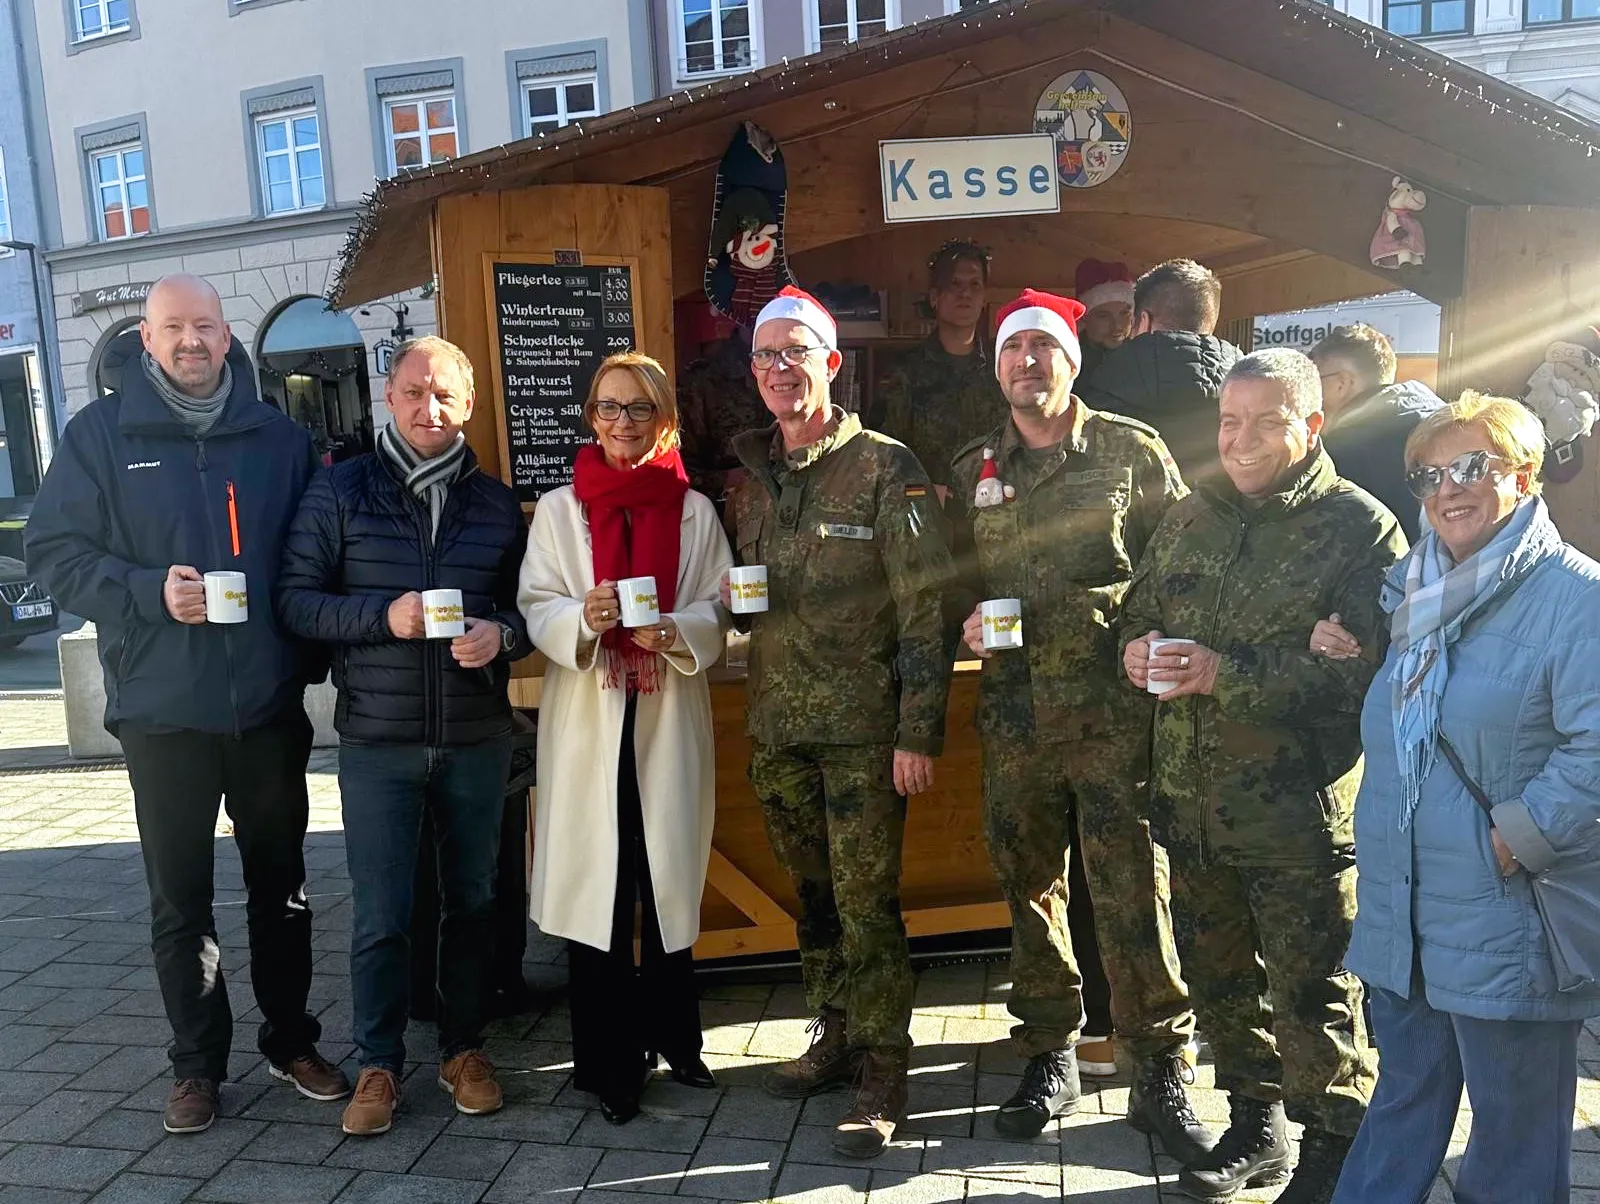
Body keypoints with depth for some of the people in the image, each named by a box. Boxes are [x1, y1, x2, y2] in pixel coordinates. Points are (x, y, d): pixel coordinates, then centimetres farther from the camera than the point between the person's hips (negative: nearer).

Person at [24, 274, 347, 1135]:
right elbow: (54, 553, -3)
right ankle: (197, 1064, 26)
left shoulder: (280, 439, 5)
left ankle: (291, 1040, 30)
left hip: (270, 707, 2)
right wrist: (151, 592, -18)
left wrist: (309, 653, -2)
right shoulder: (100, 435, 1)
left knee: (282, 884, 13)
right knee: (180, 899, 10)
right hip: (162, 711, -1)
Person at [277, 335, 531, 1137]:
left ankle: (464, 1047, 30)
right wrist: (383, 616, -18)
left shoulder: (497, 504, 7)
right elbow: (295, 598, -3)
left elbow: (528, 606, 11)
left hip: (477, 739, 2)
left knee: (472, 899, 13)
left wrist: (502, 633, -11)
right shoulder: (340, 492, 1)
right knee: (380, 914, 4)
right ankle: (378, 1063, 22)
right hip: (377, 741, -2)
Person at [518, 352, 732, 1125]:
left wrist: (673, 633, -18)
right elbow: (536, 608, 0)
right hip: (587, 720, 0)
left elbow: (719, 611, 2)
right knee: (595, 886, 1)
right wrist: (584, 621, -20)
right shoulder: (559, 508, 6)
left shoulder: (694, 510, 6)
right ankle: (609, 1061, 15)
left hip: (670, 717, 1)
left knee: (671, 880, 9)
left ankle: (672, 1037, 28)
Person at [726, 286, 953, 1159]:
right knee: (813, 898, 15)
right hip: (777, 728, 6)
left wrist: (919, 732, -16)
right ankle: (833, 1038, 30)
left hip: (862, 729, -5)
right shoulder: (751, 480, 12)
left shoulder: (885, 469, -7)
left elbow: (926, 610, -11)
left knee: (867, 904, 0)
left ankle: (882, 1069, 15)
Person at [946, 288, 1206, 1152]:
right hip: (1013, 714, 4)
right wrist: (967, 621, -1)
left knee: (1132, 891, -2)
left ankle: (1161, 1073, 14)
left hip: (1114, 708, -3)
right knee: (1030, 886, 12)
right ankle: (1047, 1057, 29)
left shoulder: (1131, 451, 3)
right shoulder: (971, 471, 12)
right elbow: (956, 581, 19)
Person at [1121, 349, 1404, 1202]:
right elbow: (1139, 613, 18)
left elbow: (1365, 669, -20)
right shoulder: (1189, 518, 10)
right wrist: (1138, 648, -5)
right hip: (1193, 802, 6)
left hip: (1300, 812, -6)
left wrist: (1227, 673, -24)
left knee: (1311, 996, 5)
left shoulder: (1358, 527, -9)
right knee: (1219, 976, 19)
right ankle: (1256, 1128, 39)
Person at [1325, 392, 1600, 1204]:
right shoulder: (1412, 589, 11)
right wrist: (1342, 650, 6)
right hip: (1402, 916, 7)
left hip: (1510, 928, -7)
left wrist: (1512, 844, -19)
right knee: (1403, 1100, 22)